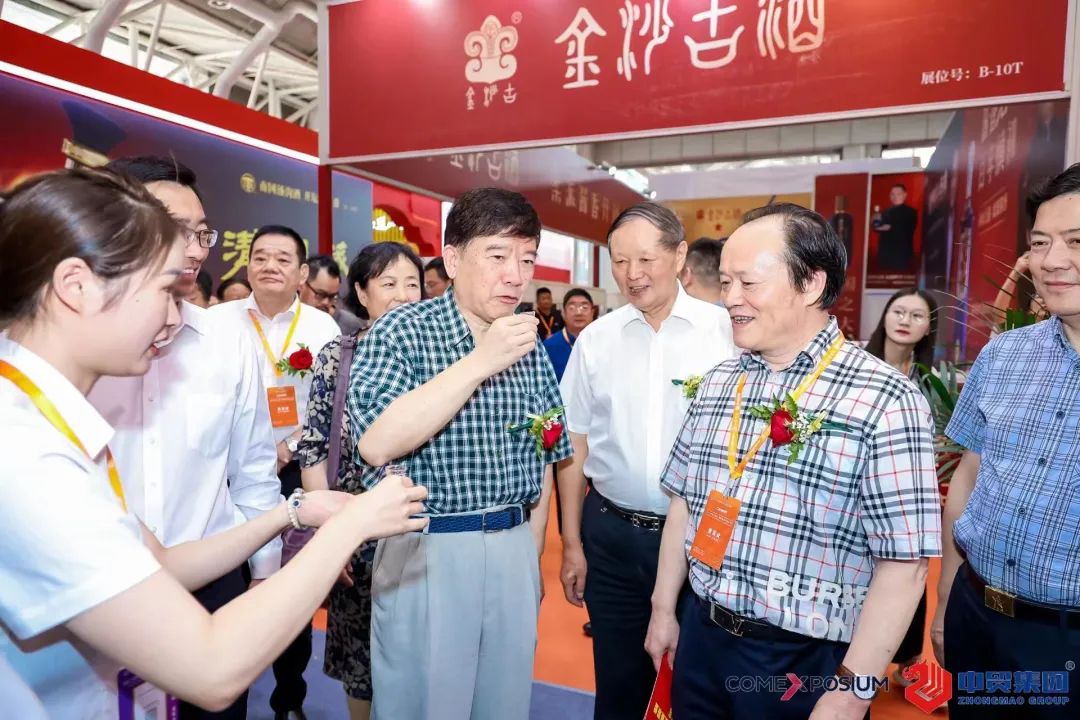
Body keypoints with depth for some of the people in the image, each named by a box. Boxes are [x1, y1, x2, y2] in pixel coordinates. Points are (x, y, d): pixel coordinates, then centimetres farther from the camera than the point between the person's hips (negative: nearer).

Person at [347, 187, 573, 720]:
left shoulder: (531, 348, 7)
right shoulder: (400, 332, -10)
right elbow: (376, 445, -25)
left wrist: (533, 556, 13)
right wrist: (480, 361, -24)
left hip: (515, 551, 5)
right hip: (427, 554, -5)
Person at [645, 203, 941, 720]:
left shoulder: (883, 401, -16)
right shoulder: (717, 384, 2)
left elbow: (904, 563, -16)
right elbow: (685, 501, 7)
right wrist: (663, 610, 10)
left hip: (807, 662, -5)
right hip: (700, 636, 6)